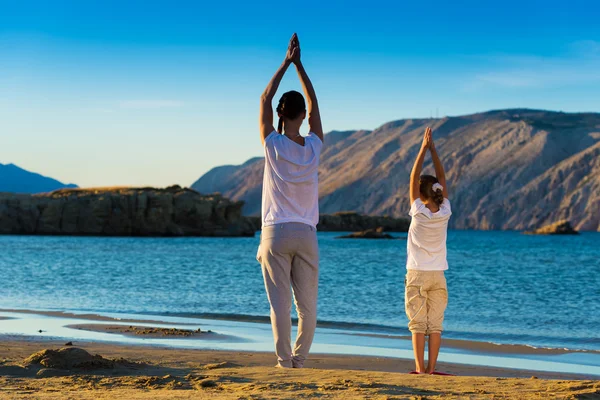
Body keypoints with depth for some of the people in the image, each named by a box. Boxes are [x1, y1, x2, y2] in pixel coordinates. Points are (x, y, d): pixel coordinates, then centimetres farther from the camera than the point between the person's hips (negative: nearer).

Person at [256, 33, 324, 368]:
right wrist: (299, 64, 15)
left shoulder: (273, 145, -6)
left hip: (276, 232, -2)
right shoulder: (314, 147, 0)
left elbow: (265, 99, 5)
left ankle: (285, 360, -5)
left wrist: (287, 63, 10)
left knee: (280, 302, -2)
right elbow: (314, 104, 13)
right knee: (307, 303, 8)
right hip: (306, 234, 2)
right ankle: (300, 357, 8)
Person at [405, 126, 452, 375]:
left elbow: (413, 178, -5)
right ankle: (431, 368, 0)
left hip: (417, 275, -3)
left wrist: (424, 149, -2)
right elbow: (442, 179, 6)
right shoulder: (444, 213, -1)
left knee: (418, 324, -2)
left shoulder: (418, 212, -8)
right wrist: (433, 150, 6)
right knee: (435, 324, 3)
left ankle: (420, 368, -7)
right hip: (438, 276, 3)